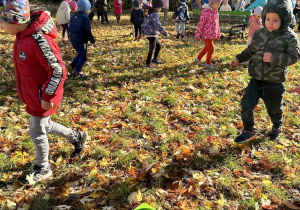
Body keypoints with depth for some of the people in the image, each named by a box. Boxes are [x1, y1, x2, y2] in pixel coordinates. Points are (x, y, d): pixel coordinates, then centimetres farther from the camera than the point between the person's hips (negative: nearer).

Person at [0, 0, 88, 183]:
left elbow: (58, 71, -26)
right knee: (44, 125, 24)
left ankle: (43, 169, 32)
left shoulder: (39, 40, -30)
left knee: (37, 132, 8)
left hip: (42, 98, -9)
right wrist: (27, 93, 18)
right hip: (32, 95, 9)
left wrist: (47, 97, -21)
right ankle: (77, 137, 43)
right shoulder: (22, 35, 0)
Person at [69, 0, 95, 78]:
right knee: (83, 57, 7)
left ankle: (71, 66, 13)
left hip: (73, 40, 8)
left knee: (80, 54, 26)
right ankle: (76, 73, 5)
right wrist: (92, 40, -7)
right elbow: (88, 32, -19)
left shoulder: (73, 17, 9)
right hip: (81, 41, -8)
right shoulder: (85, 18, -17)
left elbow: (71, 28, 17)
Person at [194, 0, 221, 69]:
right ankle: (208, 64, 14)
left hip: (212, 35, 8)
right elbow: (201, 24, -16)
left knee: (206, 48, 19)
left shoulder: (216, 12, 7)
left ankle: (198, 59, 38)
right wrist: (197, 35, -14)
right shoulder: (205, 11, -17)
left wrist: (218, 34, 19)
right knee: (211, 49, -4)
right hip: (207, 34, -8)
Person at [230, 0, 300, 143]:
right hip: (256, 80, 3)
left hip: (275, 83, -3)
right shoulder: (259, 34, -2)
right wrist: (239, 59, 6)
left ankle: (277, 127, 48)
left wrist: (275, 58, -30)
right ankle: (249, 131, 14)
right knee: (246, 104, -7)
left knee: (274, 109, 16)